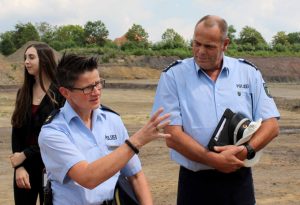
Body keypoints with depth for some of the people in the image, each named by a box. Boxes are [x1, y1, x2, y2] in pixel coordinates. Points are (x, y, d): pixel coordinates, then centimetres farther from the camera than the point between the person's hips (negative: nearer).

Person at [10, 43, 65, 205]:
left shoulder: (60, 92, -8)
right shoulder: (23, 92, 7)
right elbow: (16, 131, 2)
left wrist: (25, 155, -12)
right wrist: (19, 166, -10)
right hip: (25, 165, 4)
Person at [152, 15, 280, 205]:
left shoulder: (249, 73, 2)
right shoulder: (173, 75, -4)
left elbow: (271, 124, 1)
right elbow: (172, 136, -10)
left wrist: (246, 151, -17)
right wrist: (215, 160, -18)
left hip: (239, 180, 2)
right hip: (196, 182, -2)